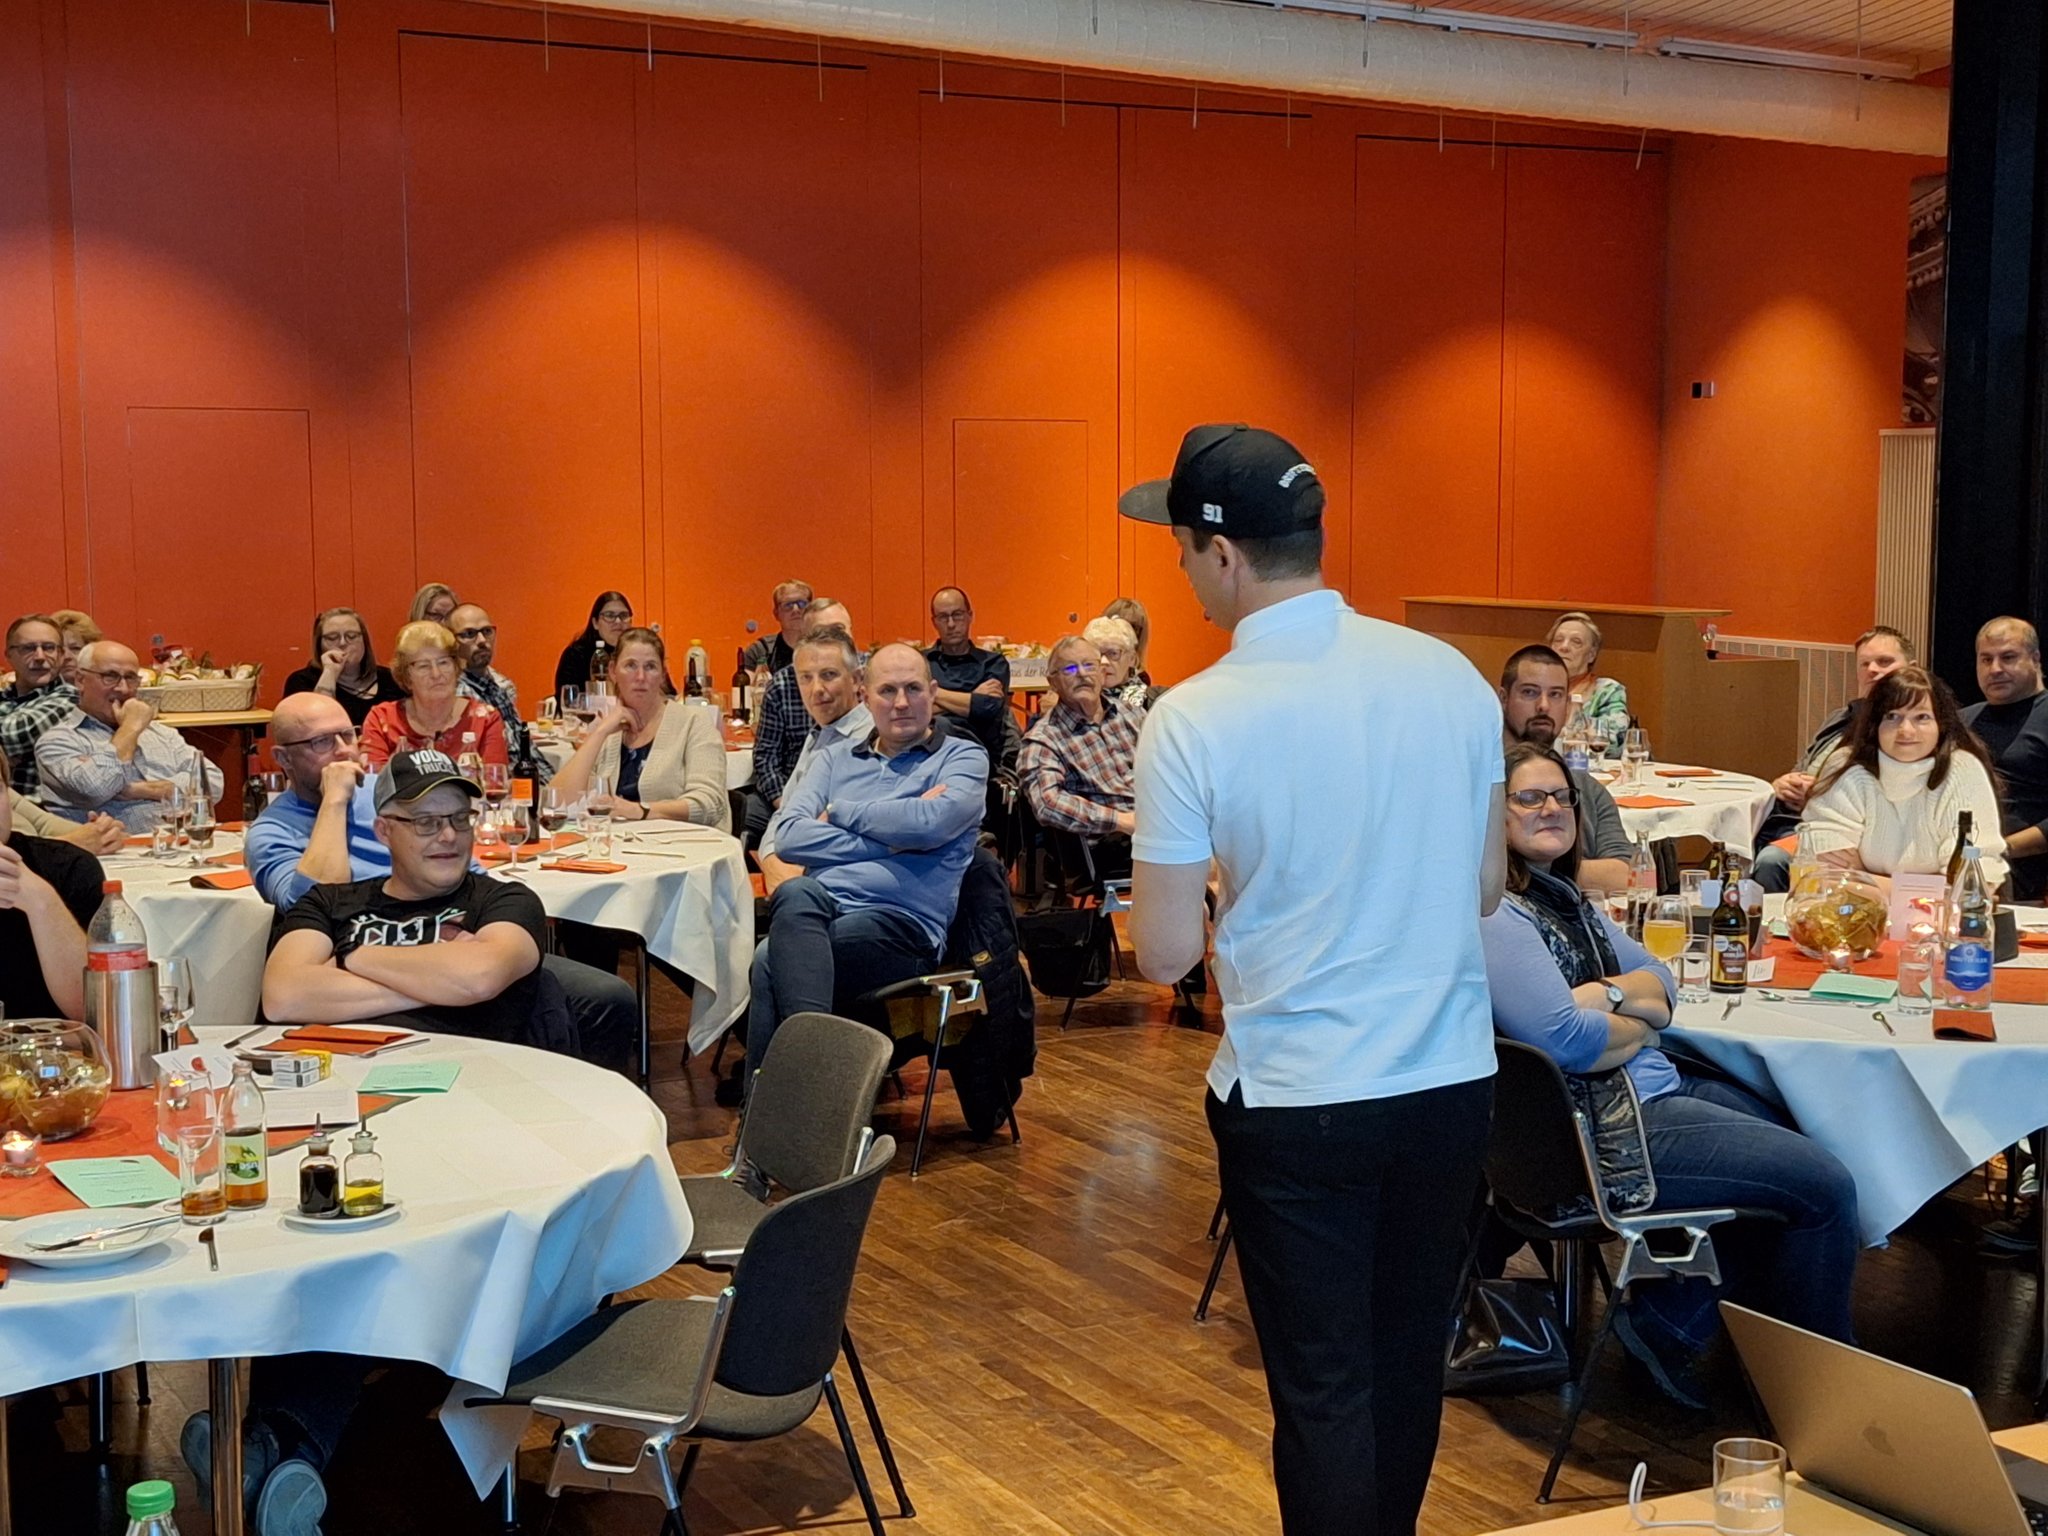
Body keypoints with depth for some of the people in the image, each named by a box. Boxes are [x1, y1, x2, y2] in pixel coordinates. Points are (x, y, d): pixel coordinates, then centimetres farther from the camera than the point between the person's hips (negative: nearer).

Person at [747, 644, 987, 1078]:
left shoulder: (963, 758, 12)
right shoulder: (836, 760, 23)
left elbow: (931, 823, -10)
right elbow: (787, 835, 5)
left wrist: (838, 812, 2)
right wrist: (888, 841, -4)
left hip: (901, 924, -4)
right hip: (817, 908, 4)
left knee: (770, 963, -30)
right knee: (796, 894, -34)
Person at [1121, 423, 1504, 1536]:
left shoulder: (1194, 721, -15)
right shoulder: (1450, 676, -3)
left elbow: (1165, 956, -11)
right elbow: (1486, 886, 7)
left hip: (1297, 1100, -4)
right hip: (1452, 1080, 5)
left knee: (1324, 1390, 9)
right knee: (1408, 1363, 20)